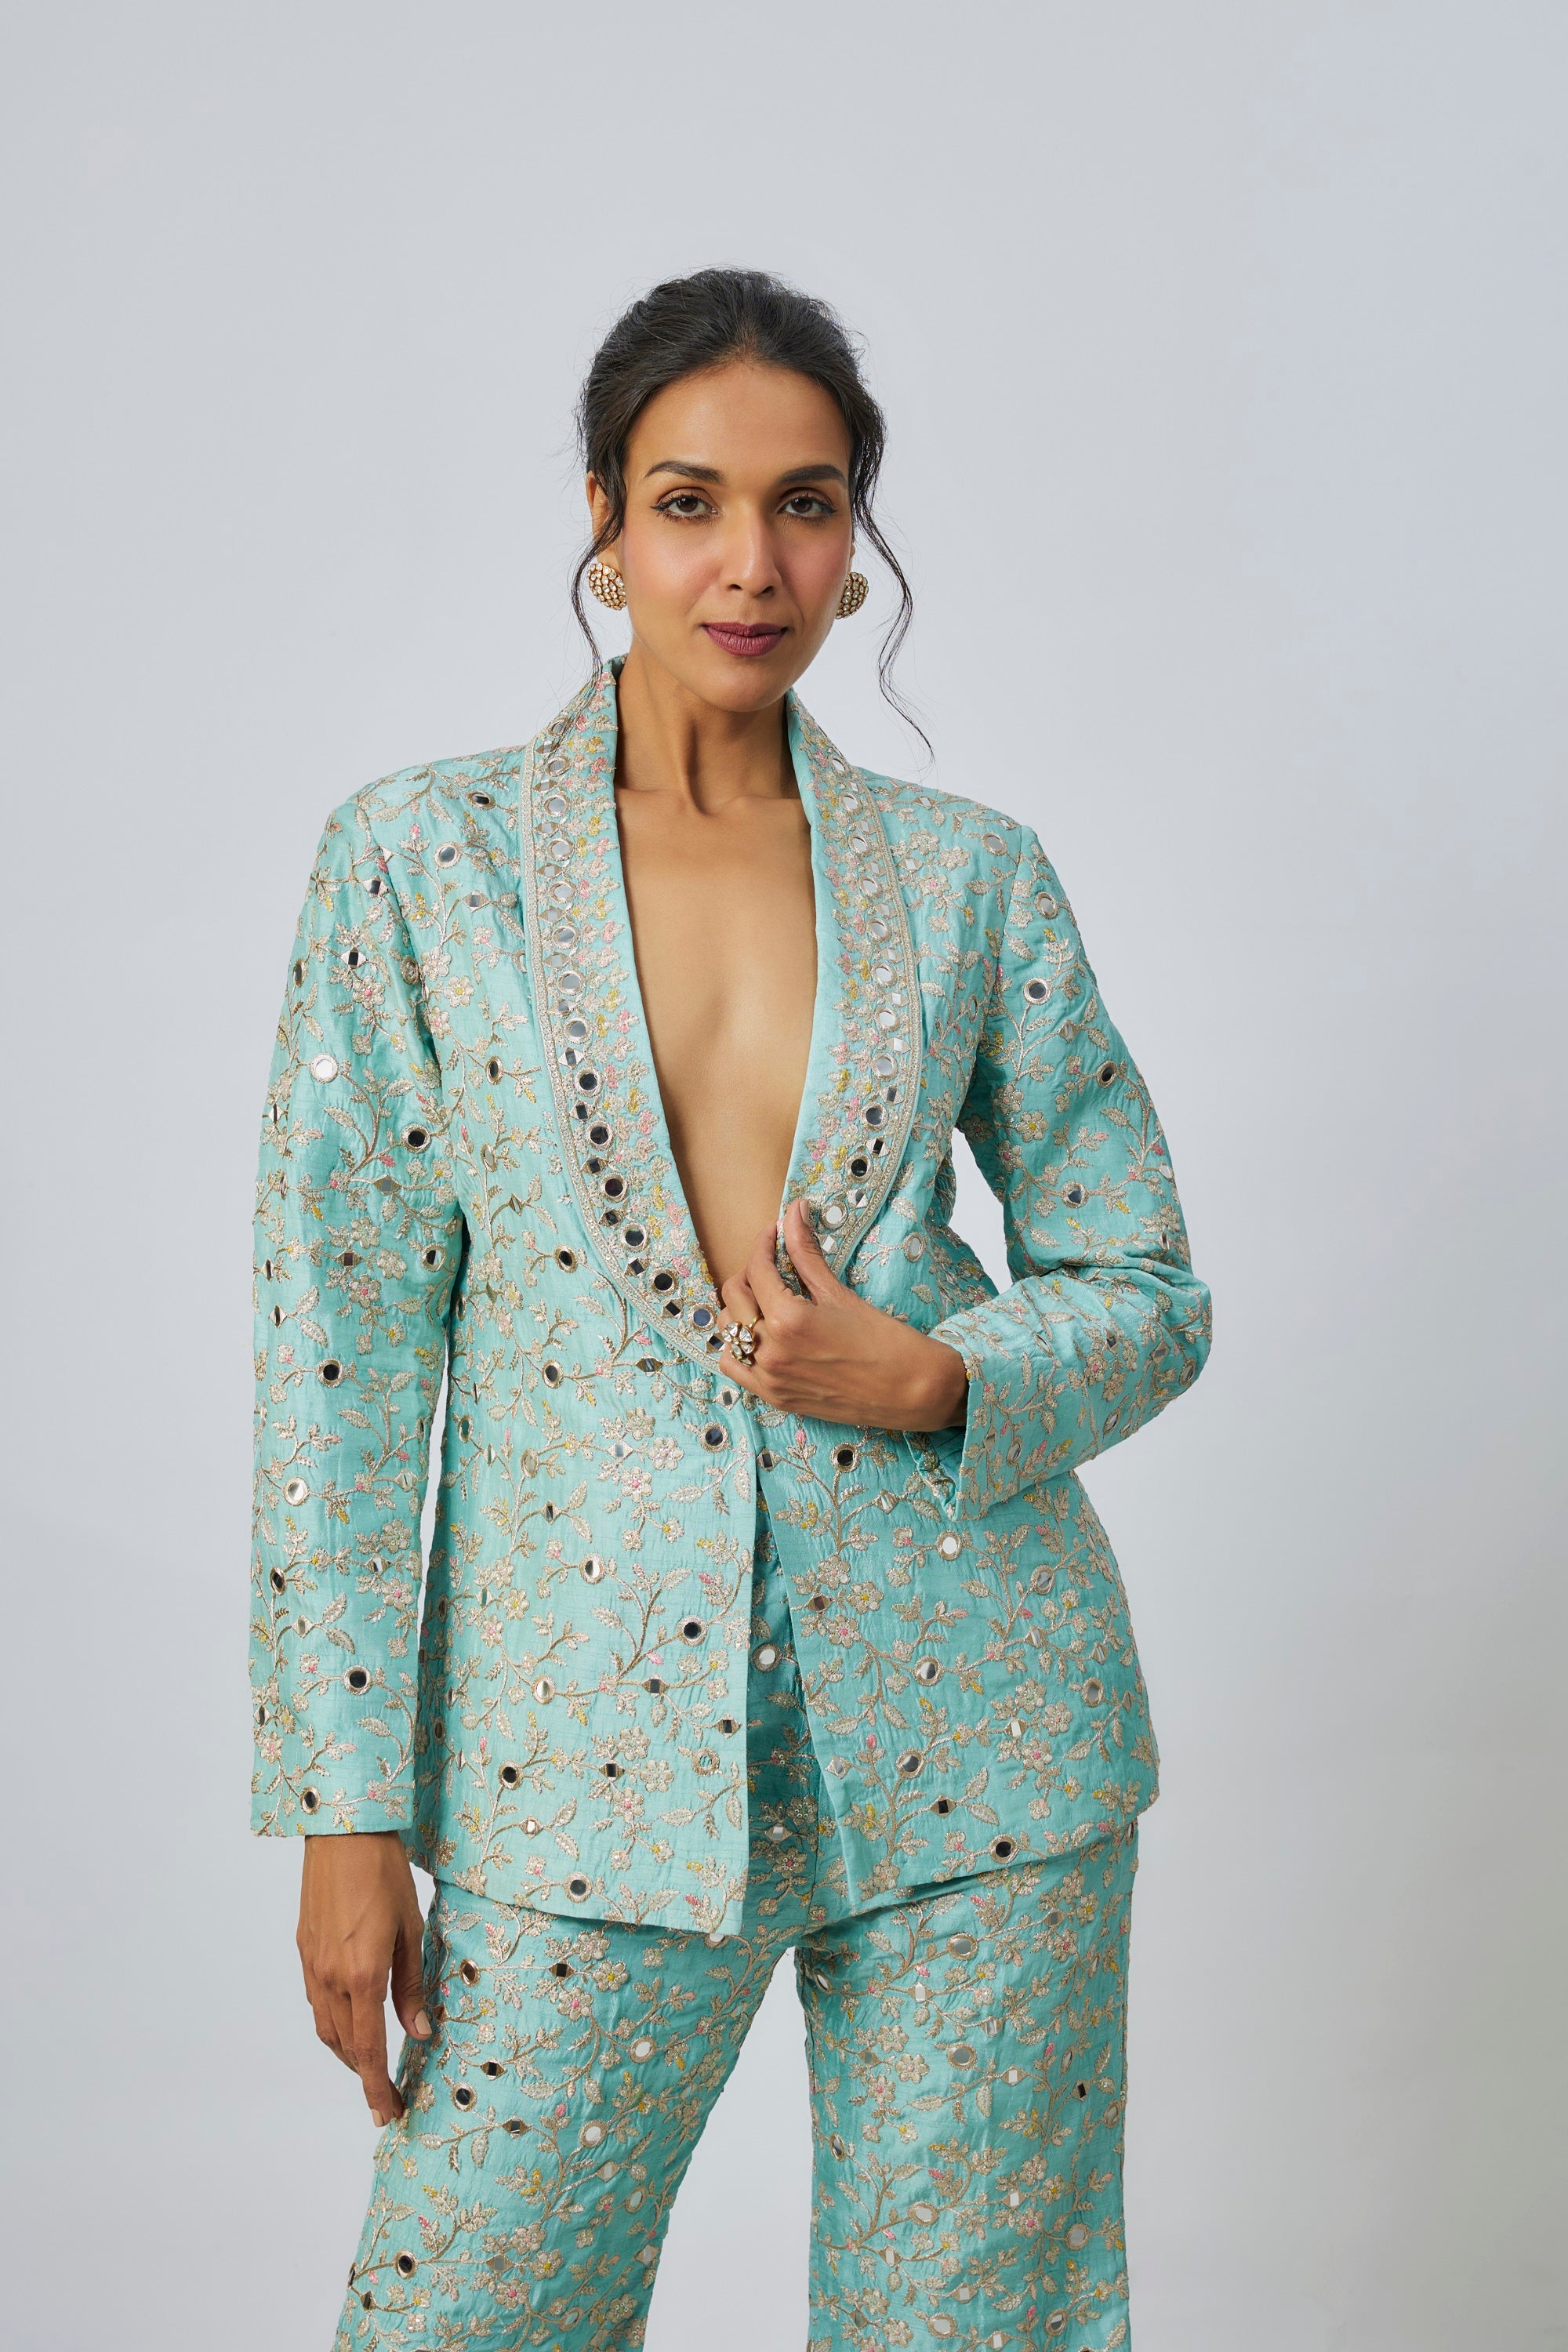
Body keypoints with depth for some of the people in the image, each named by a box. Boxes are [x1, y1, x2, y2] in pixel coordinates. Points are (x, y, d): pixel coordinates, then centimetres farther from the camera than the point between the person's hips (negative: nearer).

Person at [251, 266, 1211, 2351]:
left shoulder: (971, 878, 3)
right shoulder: (415, 861, -1)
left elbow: (1152, 1291, 10)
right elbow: (340, 1356, -2)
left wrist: (934, 1377, -11)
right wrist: (346, 1809, -4)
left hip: (966, 1729, 1)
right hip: (594, 1746, -1)